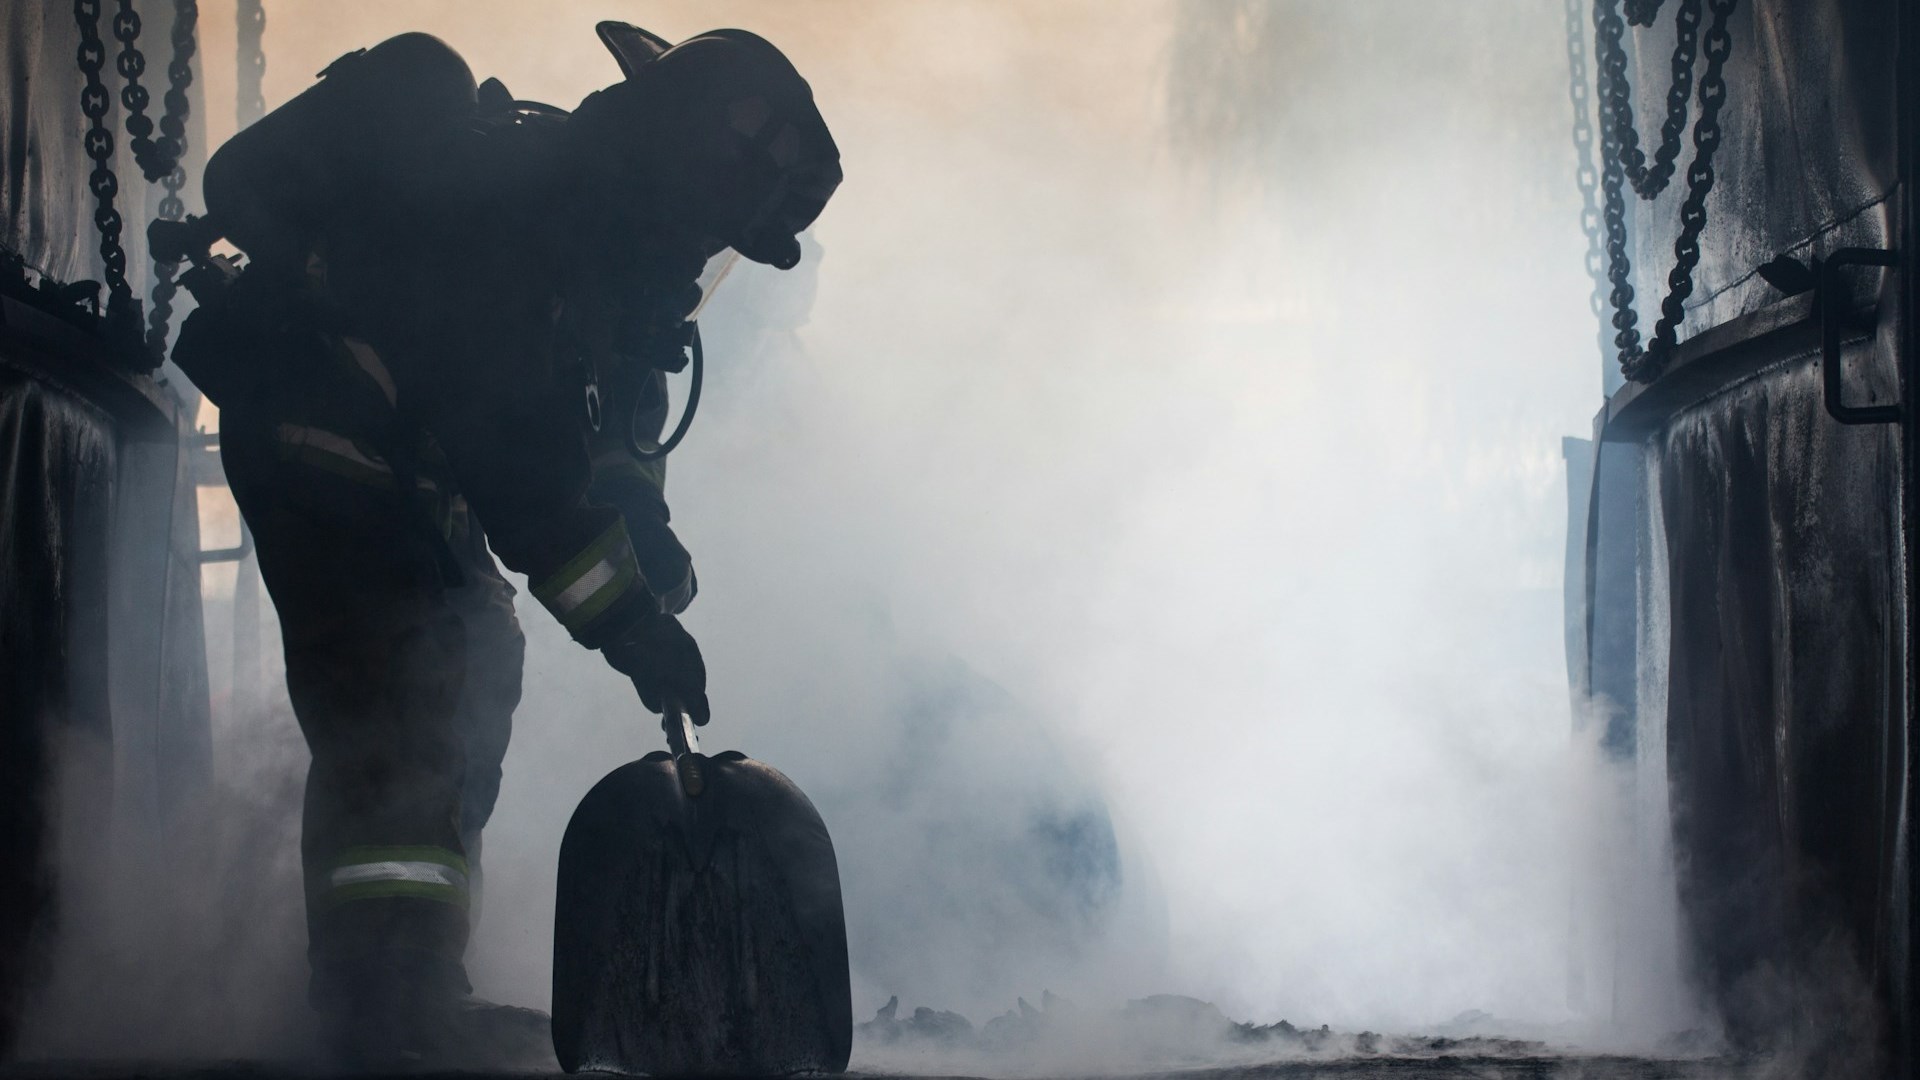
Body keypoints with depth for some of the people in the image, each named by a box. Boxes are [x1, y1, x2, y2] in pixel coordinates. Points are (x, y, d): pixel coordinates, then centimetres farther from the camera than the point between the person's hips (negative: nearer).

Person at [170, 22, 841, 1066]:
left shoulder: (617, 259, 6)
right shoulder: (513, 188, -25)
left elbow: (616, 436, 9)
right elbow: (508, 434, -31)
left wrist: (653, 560, -10)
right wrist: (616, 606, -29)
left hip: (397, 459, 10)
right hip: (310, 417, -10)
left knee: (471, 666, 9)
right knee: (401, 676, -20)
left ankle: (404, 979, 15)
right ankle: (390, 991, -24)